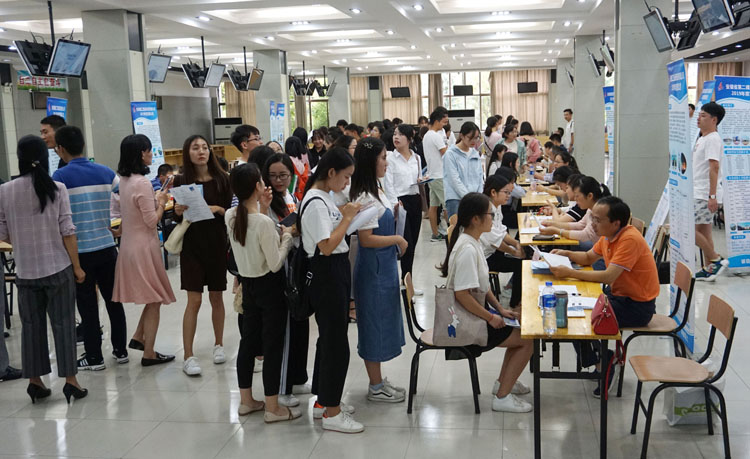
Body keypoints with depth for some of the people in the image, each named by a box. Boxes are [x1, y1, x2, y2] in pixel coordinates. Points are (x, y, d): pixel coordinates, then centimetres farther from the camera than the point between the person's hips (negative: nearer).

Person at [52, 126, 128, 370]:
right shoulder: (106, 173, 2)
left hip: (79, 250, -4)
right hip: (106, 246, 4)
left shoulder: (59, 178, -10)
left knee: (87, 304, 6)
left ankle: (94, 357, 15)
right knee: (113, 300, 13)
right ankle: (120, 350, 21)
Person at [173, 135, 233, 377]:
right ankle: (188, 356, 3)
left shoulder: (222, 179, -1)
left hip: (217, 244, 1)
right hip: (192, 245, -1)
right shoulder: (181, 181, -2)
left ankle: (219, 344, 29)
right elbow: (178, 216, 5)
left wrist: (218, 209, -18)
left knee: (216, 297, 11)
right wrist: (178, 210, -16)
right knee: (194, 301, -3)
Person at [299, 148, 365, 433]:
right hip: (326, 274, -11)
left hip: (336, 273, 11)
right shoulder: (315, 202, -20)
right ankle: (331, 414, 6)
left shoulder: (324, 197, 11)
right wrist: (347, 218, -17)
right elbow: (326, 246, -24)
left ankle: (323, 401, 30)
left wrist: (347, 215, 5)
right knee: (336, 343, -4)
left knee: (329, 338, 18)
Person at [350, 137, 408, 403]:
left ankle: (378, 381, 29)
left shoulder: (375, 191, 10)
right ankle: (376, 388, 15)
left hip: (384, 267, 10)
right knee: (375, 323, 1)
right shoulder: (365, 198, -21)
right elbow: (366, 239, -24)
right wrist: (397, 239, -16)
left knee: (381, 323, 17)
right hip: (373, 269, -10)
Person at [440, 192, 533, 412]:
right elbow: (463, 295, -29)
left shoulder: (473, 242, 6)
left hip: (474, 315, 10)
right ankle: (502, 397, 3)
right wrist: (491, 318, -18)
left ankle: (503, 381, 30)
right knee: (526, 340, -5)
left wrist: (500, 308, 8)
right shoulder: (467, 250, -26)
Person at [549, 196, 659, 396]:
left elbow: (608, 276, -30)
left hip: (637, 306, -9)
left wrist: (570, 273, -28)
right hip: (617, 295, 9)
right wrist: (566, 253, -2)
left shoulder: (629, 239, -25)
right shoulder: (608, 235, 3)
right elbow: (588, 258, 17)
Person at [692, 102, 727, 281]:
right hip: (697, 194, 10)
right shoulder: (702, 138, 18)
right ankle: (708, 269, 15)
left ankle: (716, 259, -2)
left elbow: (714, 167, -20)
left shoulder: (713, 139, -13)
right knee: (703, 231, 10)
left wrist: (712, 196, -25)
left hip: (703, 196, -10)